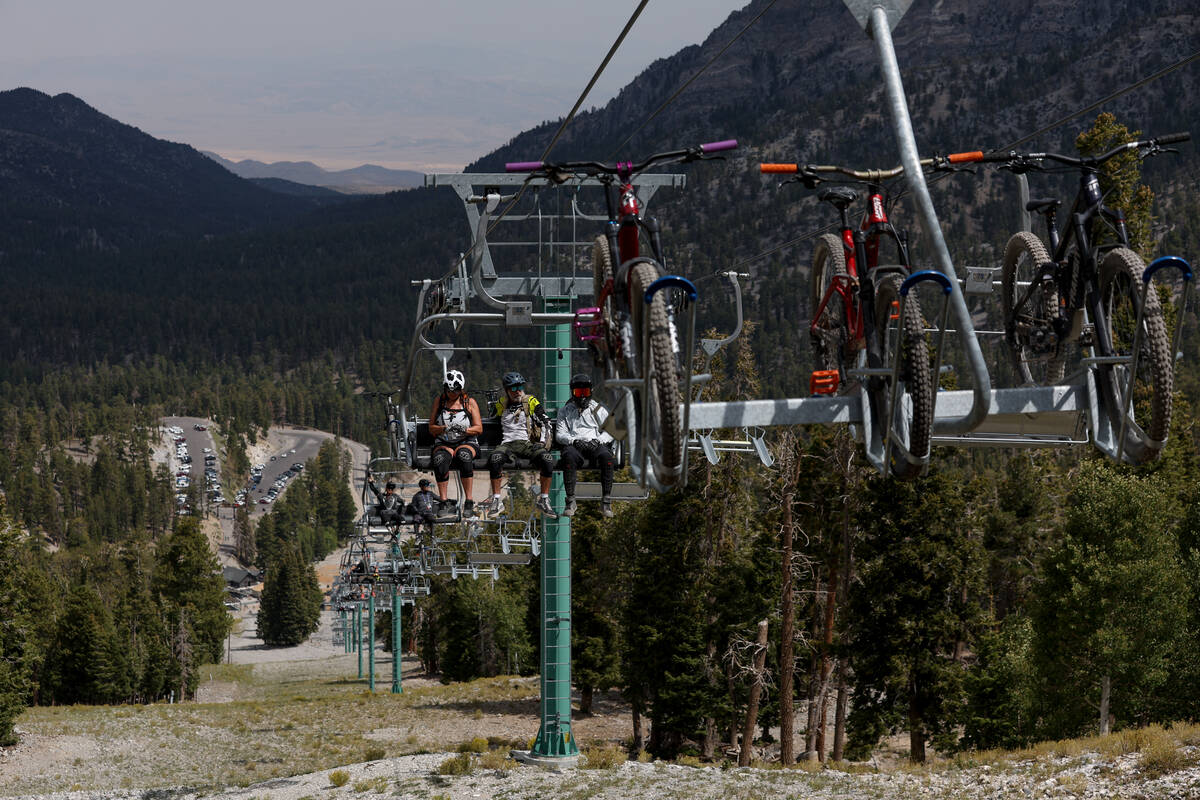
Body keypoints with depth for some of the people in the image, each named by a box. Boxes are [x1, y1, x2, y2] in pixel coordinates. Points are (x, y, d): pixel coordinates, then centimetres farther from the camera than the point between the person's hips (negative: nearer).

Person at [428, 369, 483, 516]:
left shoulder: (470, 402, 7)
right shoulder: (439, 401, 11)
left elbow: (479, 428, 2)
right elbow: (431, 428, 9)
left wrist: (465, 430, -19)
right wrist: (442, 429, -14)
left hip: (466, 442, -1)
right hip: (443, 443, 1)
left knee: (463, 455, -38)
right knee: (440, 459, -36)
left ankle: (468, 501, -34)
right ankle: (443, 501, -34)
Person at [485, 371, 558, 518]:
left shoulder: (531, 401, 10)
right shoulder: (501, 404, 16)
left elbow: (545, 423, 4)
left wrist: (542, 442, -8)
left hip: (528, 443, -1)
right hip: (508, 444, 1)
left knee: (548, 460, -32)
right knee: (494, 459, -35)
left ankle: (544, 500, -20)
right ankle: (496, 500, -25)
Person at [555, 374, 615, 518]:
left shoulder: (599, 410, 20)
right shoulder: (565, 411, 21)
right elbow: (559, 434, 8)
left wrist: (597, 441, -11)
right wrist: (574, 441, -12)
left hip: (596, 446, 0)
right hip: (574, 446, 0)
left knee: (606, 456, -35)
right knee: (569, 455, -38)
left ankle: (606, 501, -33)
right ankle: (570, 501, -35)